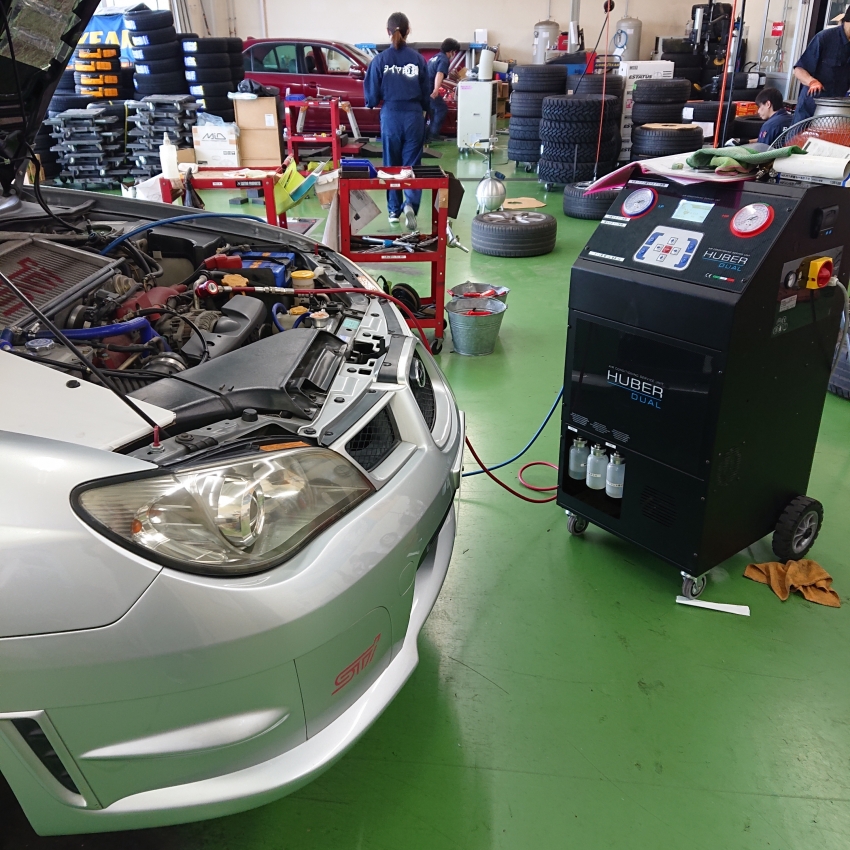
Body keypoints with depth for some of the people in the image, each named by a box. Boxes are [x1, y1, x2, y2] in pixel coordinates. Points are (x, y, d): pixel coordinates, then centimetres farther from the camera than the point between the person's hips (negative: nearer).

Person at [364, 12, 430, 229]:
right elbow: (426, 92, 4)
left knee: (391, 164, 12)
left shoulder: (380, 60, -4)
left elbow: (372, 95, -1)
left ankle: (394, 211, 16)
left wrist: (373, 103, 22)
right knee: (412, 163, 6)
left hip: (390, 116, 0)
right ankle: (411, 204, -16)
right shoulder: (418, 59, -2)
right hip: (414, 116, 0)